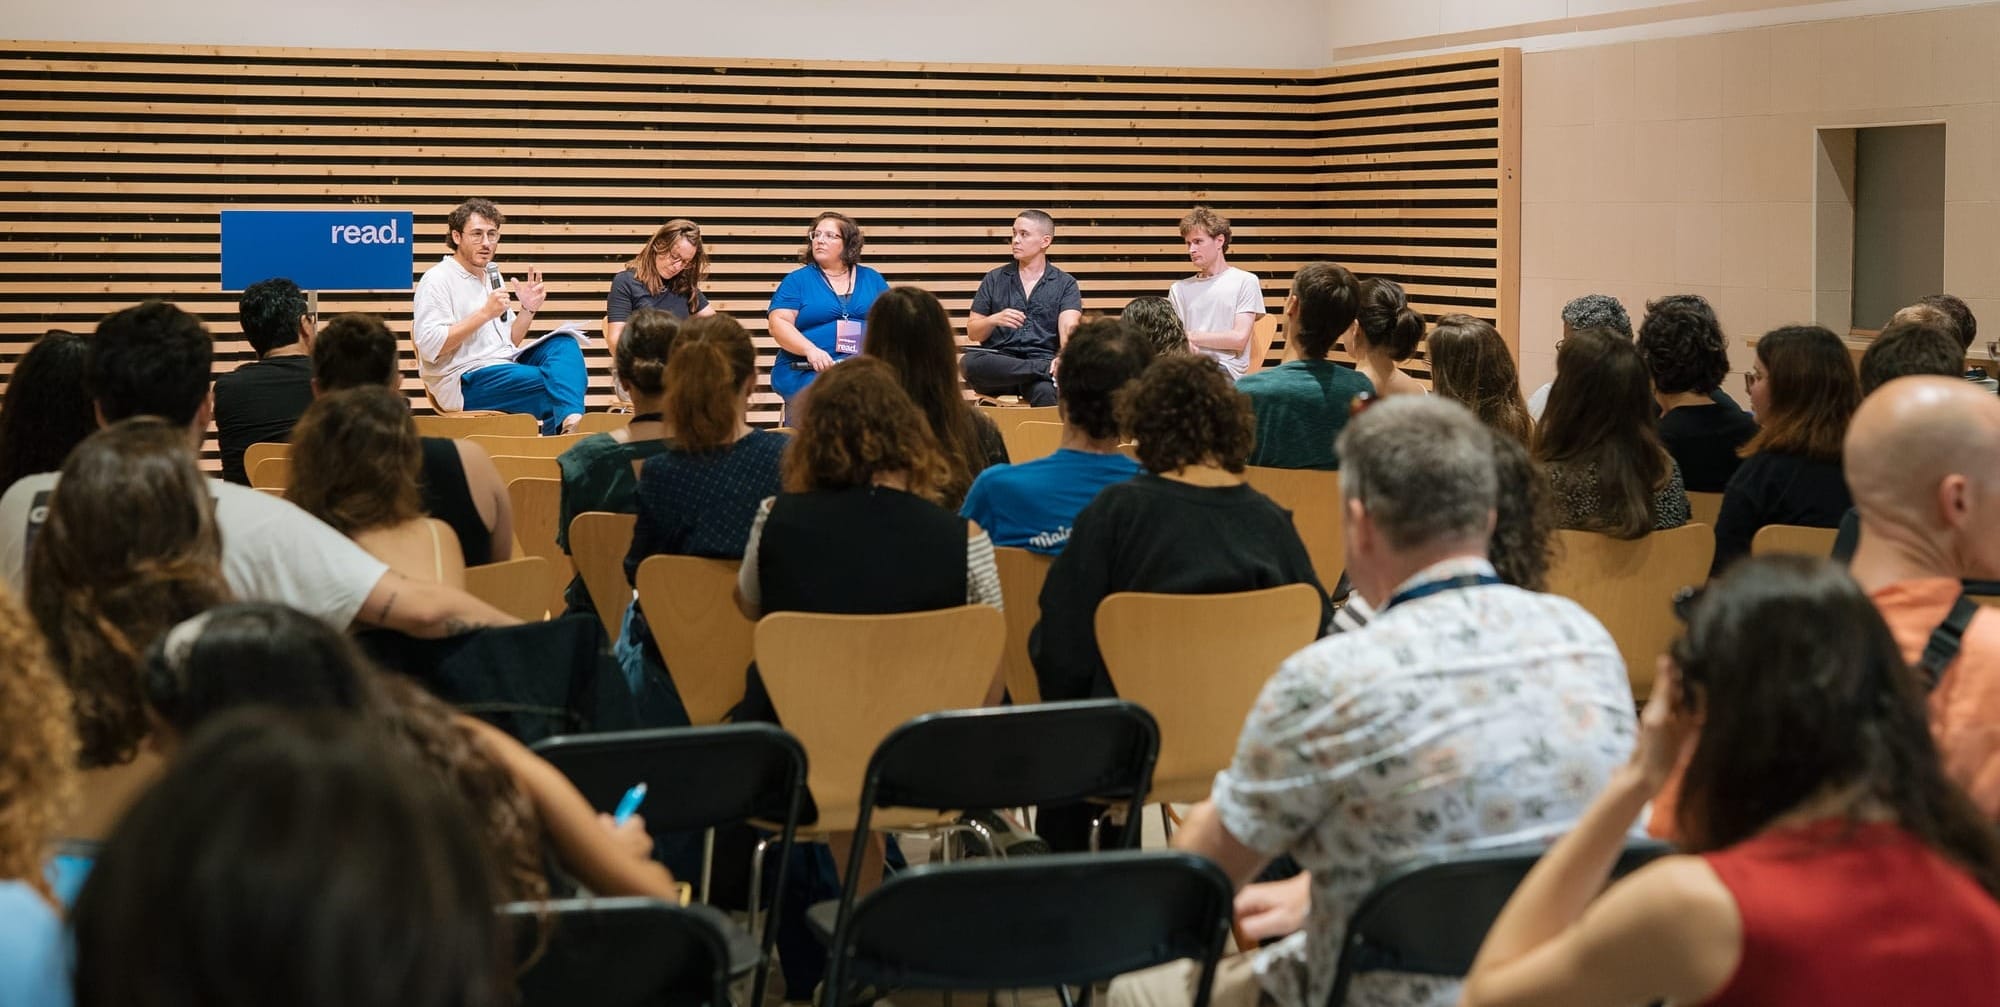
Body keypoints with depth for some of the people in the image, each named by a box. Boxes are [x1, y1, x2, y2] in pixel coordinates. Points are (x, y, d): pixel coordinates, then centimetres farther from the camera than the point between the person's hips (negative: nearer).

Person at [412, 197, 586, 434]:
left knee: (564, 344, -17)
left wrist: (528, 310, 3)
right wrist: (485, 313, -19)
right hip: (467, 380, -8)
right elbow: (429, 346, -18)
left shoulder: (492, 277, 20)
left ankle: (570, 420, -36)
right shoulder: (437, 280, -6)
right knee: (555, 386, -24)